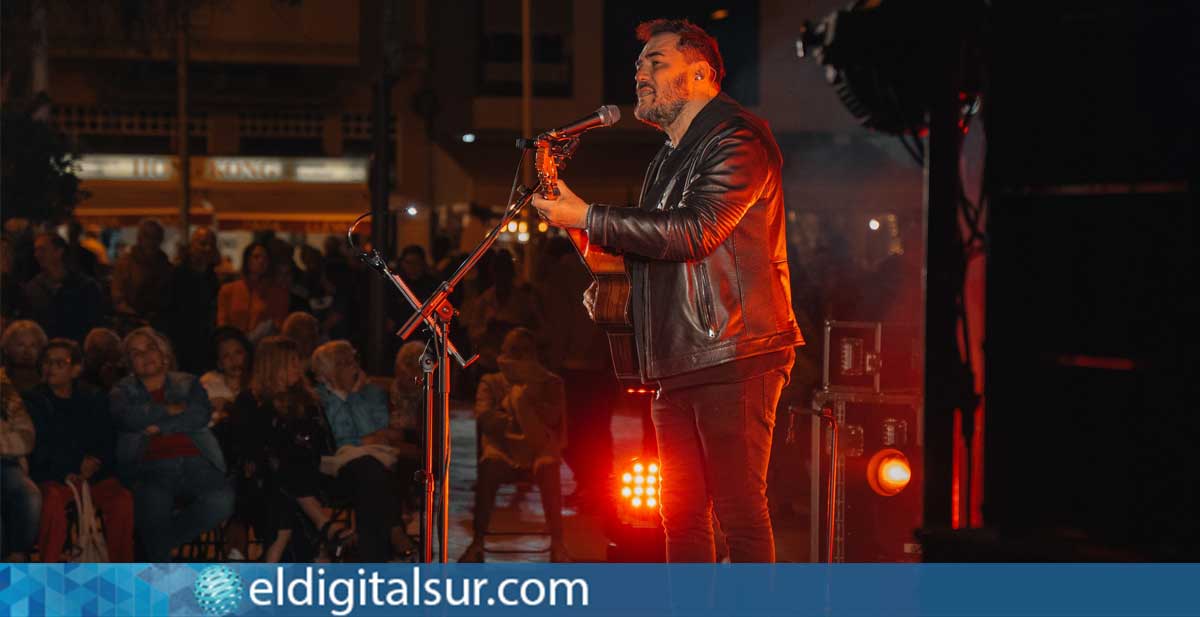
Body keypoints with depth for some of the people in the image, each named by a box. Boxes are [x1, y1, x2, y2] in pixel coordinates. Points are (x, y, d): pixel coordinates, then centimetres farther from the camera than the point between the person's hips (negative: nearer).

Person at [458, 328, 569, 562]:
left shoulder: (550, 383, 17)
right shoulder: (491, 382, 19)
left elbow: (552, 418, -2)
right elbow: (483, 417, 1)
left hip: (538, 446, 0)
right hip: (502, 447, 0)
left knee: (548, 466, -38)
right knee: (489, 465, -37)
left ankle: (557, 543, -39)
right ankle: (477, 543, -38)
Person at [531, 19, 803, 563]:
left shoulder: (737, 140, -8)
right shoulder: (669, 159, 23)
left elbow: (695, 231, -20)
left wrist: (587, 218, -17)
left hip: (733, 355, -9)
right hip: (678, 363, 9)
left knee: (740, 512, -10)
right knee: (681, 516, 9)